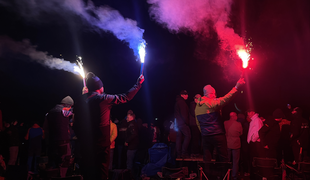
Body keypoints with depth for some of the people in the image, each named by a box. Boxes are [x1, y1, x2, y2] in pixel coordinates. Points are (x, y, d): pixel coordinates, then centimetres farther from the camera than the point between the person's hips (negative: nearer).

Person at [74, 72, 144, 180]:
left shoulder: (81, 101, 2)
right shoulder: (104, 99, -13)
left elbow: (77, 123, 6)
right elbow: (125, 97, -4)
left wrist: (81, 138, 18)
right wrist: (138, 84, 8)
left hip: (85, 143, 5)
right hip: (101, 143, -5)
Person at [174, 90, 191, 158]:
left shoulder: (177, 102, 21)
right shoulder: (182, 102, -9)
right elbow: (184, 114, -16)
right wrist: (187, 122, -11)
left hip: (178, 123, 10)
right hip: (183, 123, -10)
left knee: (179, 138, 8)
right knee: (187, 136, -9)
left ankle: (179, 154, 10)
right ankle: (184, 153, -13)